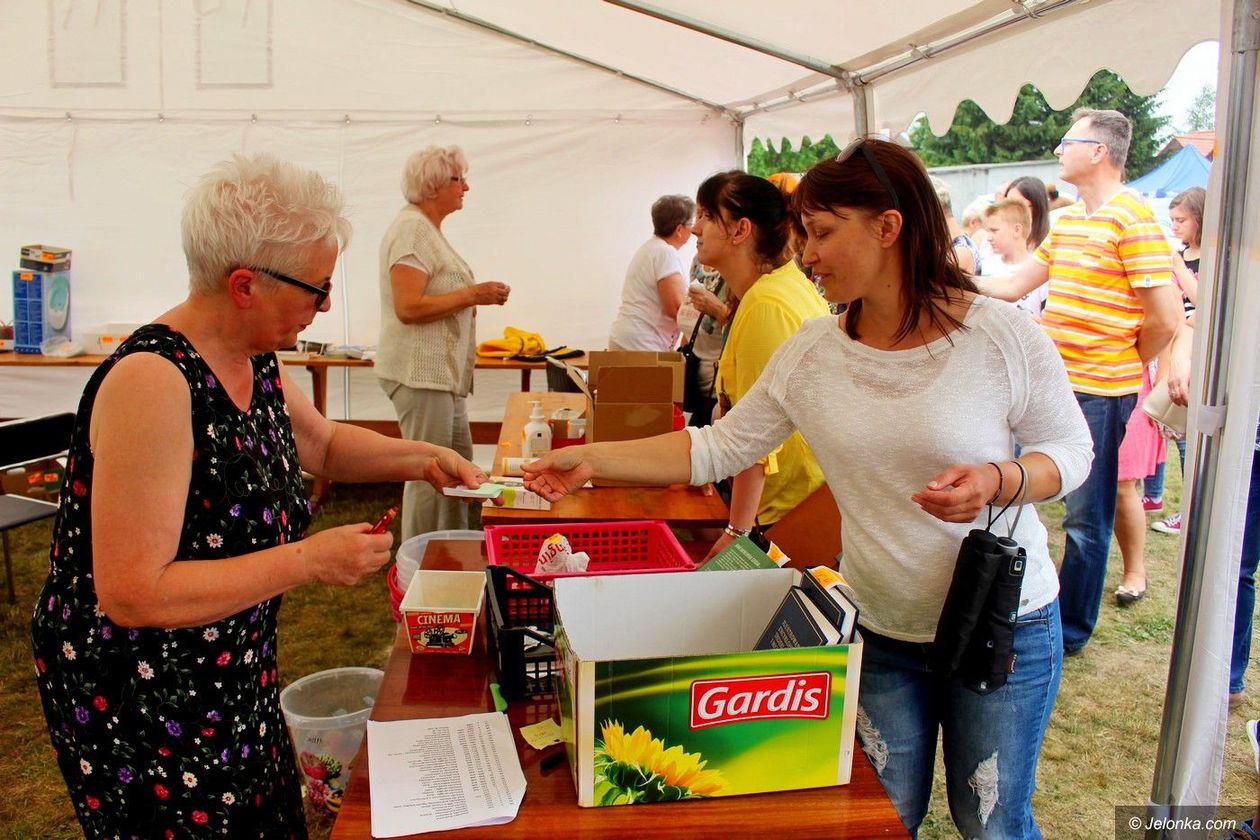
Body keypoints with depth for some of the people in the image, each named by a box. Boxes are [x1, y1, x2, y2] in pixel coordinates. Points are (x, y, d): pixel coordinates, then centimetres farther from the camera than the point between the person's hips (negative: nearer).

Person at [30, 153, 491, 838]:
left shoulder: (253, 360, -1)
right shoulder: (152, 381, -28)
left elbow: (323, 444, 18)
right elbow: (133, 593, -30)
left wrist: (422, 457, 3)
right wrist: (309, 560, -28)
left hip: (233, 673, 8)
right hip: (139, 700, -8)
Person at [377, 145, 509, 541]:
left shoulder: (428, 229, 17)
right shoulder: (411, 230, -15)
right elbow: (409, 307, -24)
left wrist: (479, 298, 10)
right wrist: (472, 294, -19)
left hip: (444, 372, 11)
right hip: (420, 372, -11)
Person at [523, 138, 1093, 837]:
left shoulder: (1005, 336, -14)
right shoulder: (812, 352, -5)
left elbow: (1070, 449, -5)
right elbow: (720, 448, -3)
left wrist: (998, 482, -26)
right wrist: (592, 459, -9)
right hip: (878, 630, 3)